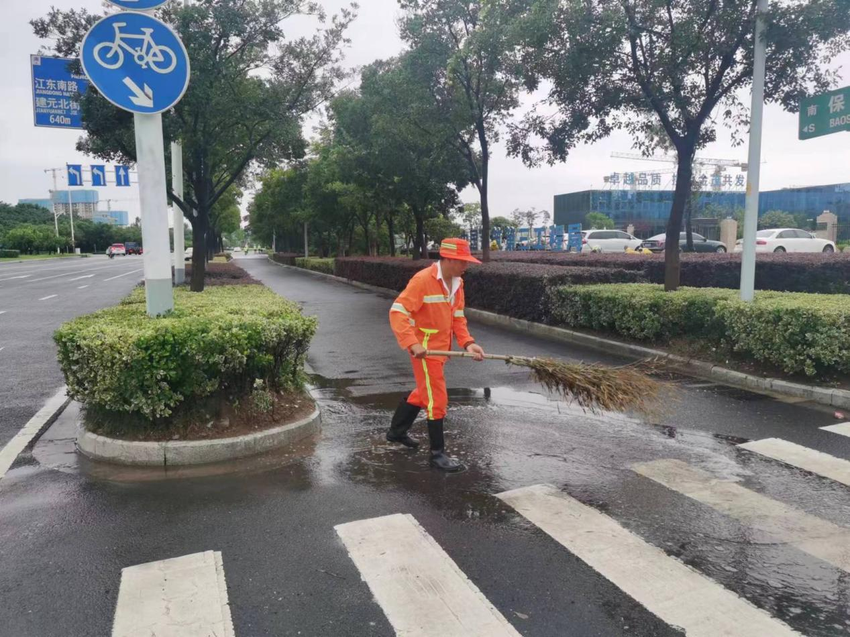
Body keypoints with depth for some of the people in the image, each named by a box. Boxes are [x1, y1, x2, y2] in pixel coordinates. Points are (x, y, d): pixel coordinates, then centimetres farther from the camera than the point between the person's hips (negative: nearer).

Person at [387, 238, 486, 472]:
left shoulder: (457, 283, 4)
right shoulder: (422, 280, -21)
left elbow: (457, 317, 10)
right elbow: (397, 312, -24)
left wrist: (468, 343, -5)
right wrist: (412, 343, -32)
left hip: (440, 348, 9)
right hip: (424, 349, -9)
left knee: (423, 392, 23)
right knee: (437, 399, -5)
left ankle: (396, 431, 43)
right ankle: (438, 453, 8)